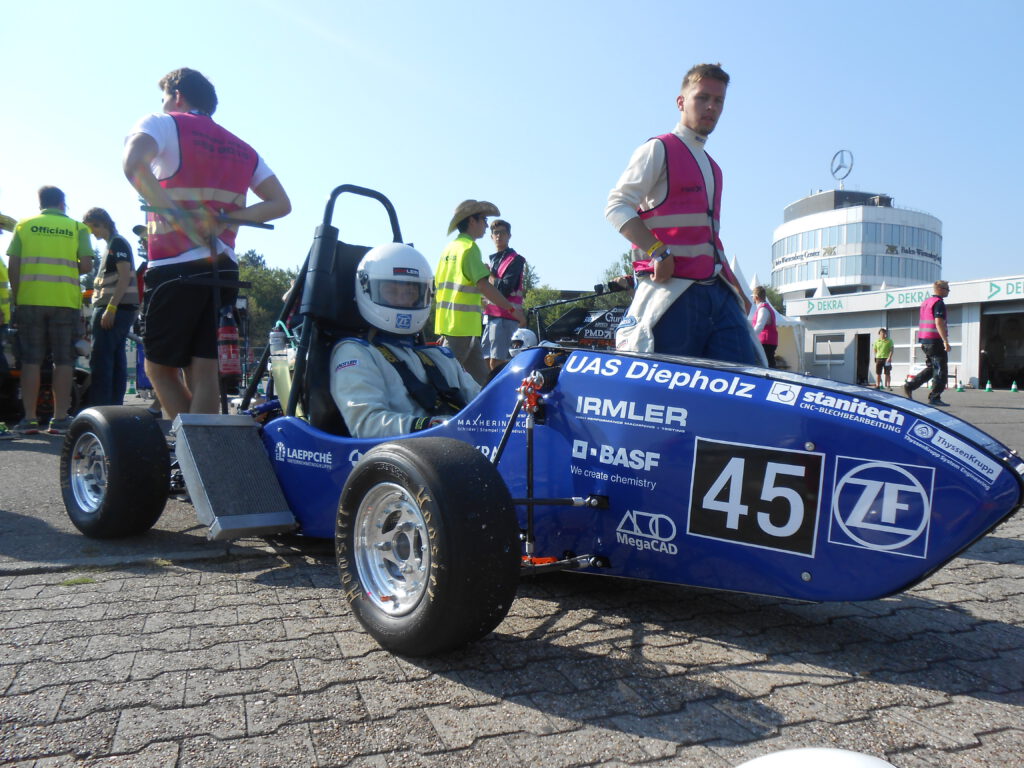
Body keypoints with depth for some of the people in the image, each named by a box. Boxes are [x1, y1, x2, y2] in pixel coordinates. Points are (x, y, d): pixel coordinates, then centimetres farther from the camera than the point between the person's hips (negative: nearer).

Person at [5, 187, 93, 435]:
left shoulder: (24, 225, 9)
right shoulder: (77, 228, 7)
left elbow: (13, 267, 4)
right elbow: (86, 265, -2)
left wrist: (15, 300, 10)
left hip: (30, 300, 1)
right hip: (65, 302, -1)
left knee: (31, 360, 4)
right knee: (63, 360, 3)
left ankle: (29, 419, 5)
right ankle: (60, 419, 2)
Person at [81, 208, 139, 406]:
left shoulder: (117, 243, -7)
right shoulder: (112, 245, 23)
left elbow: (125, 277, -17)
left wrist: (110, 308, -22)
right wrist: (106, 309, 22)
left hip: (116, 308, -10)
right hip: (120, 310, 10)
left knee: (100, 360, -11)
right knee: (117, 360, 7)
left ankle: (98, 410, -12)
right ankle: (114, 406, 9)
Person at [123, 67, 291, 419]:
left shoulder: (162, 123, 3)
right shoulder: (242, 149, 20)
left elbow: (133, 164, -19)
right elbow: (281, 203, 12)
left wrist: (181, 220, -19)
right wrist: (224, 218, 3)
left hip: (175, 268, -5)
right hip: (224, 269, 5)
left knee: (160, 368, 6)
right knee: (203, 373, 6)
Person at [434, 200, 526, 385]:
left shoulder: (449, 248, 17)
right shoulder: (469, 247, -10)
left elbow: (438, 283, 19)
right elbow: (483, 285, -19)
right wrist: (512, 309, -15)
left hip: (447, 320, 9)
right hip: (463, 325, -9)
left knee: (479, 377, 11)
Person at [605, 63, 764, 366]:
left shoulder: (712, 168, 28)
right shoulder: (660, 149, 4)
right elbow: (616, 206, -10)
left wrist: (737, 289, 25)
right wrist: (657, 251, -21)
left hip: (718, 291, 8)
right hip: (674, 289, -7)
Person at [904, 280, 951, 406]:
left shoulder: (925, 302, 18)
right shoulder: (938, 303, -11)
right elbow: (938, 323, -20)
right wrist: (946, 341, -21)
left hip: (925, 339, 9)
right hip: (935, 340, -9)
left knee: (931, 368, 17)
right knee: (940, 369, -3)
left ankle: (910, 386, 8)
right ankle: (934, 397, -3)